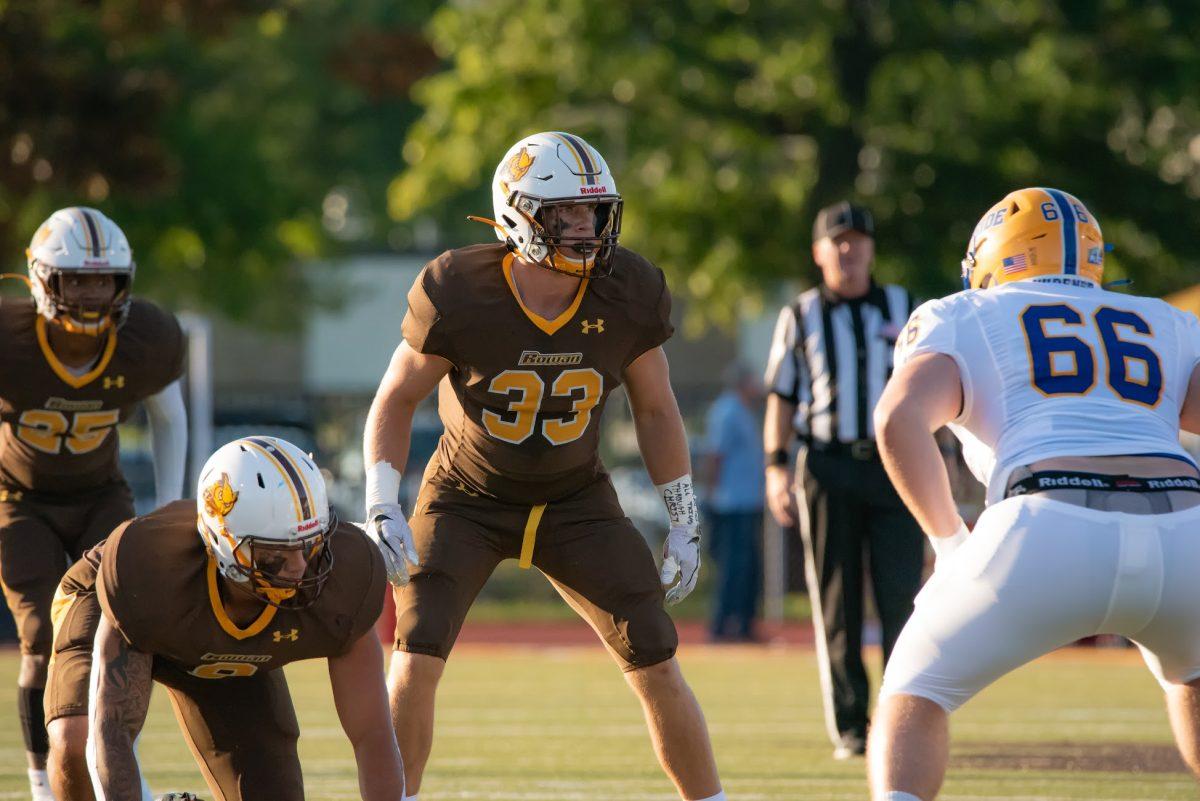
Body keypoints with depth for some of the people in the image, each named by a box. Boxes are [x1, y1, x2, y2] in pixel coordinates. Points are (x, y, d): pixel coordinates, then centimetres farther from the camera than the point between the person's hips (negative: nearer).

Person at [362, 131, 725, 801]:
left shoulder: (629, 294, -16)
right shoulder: (459, 293, -24)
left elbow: (656, 410, 0)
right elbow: (397, 400, -10)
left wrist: (686, 523, 0)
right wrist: (383, 511, -20)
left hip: (576, 501, 2)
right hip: (469, 497, -2)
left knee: (658, 666, -3)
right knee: (415, 665, -17)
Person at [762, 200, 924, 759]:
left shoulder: (904, 311, 11)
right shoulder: (800, 317, 9)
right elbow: (782, 398, 8)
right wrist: (775, 466, -3)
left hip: (894, 466, 0)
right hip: (827, 467, 0)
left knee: (901, 597, -8)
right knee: (836, 603, 0)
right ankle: (848, 728, 5)